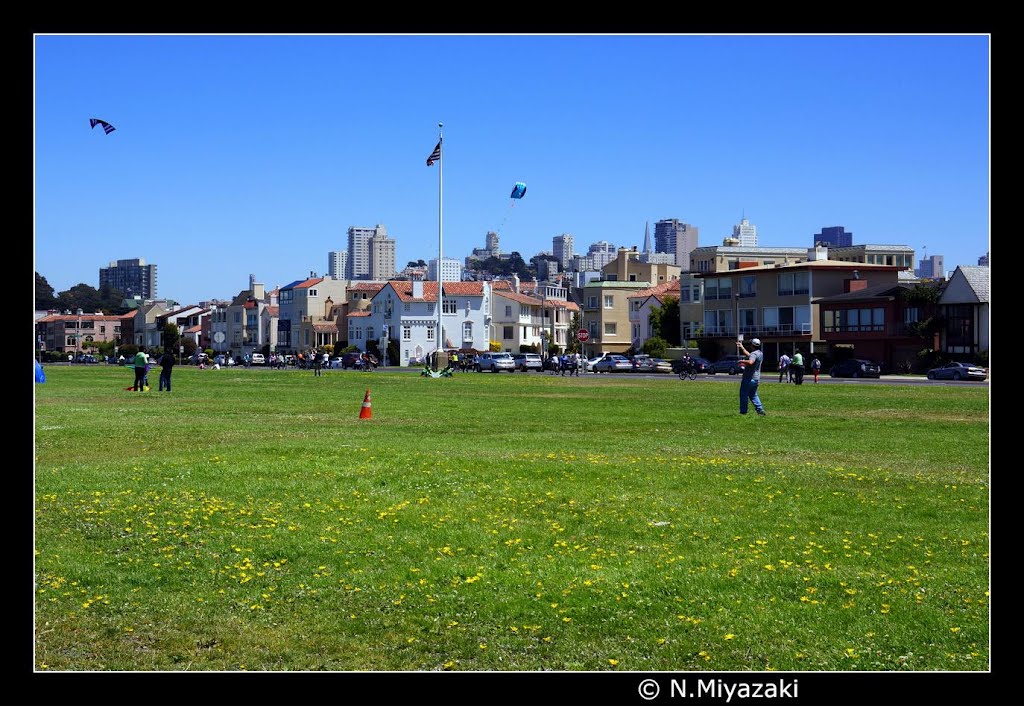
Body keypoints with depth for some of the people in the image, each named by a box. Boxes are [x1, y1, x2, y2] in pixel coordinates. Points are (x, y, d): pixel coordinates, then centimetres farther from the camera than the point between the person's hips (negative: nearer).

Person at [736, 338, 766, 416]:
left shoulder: (754, 354, -19)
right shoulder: (760, 354, 12)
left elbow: (750, 362, -40)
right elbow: (749, 355, 29)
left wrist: (742, 361, -23)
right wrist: (741, 347, 34)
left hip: (749, 378, -9)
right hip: (756, 379, 9)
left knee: (744, 395, 2)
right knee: (753, 395, 18)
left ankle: (743, 411, 6)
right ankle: (760, 409, 6)